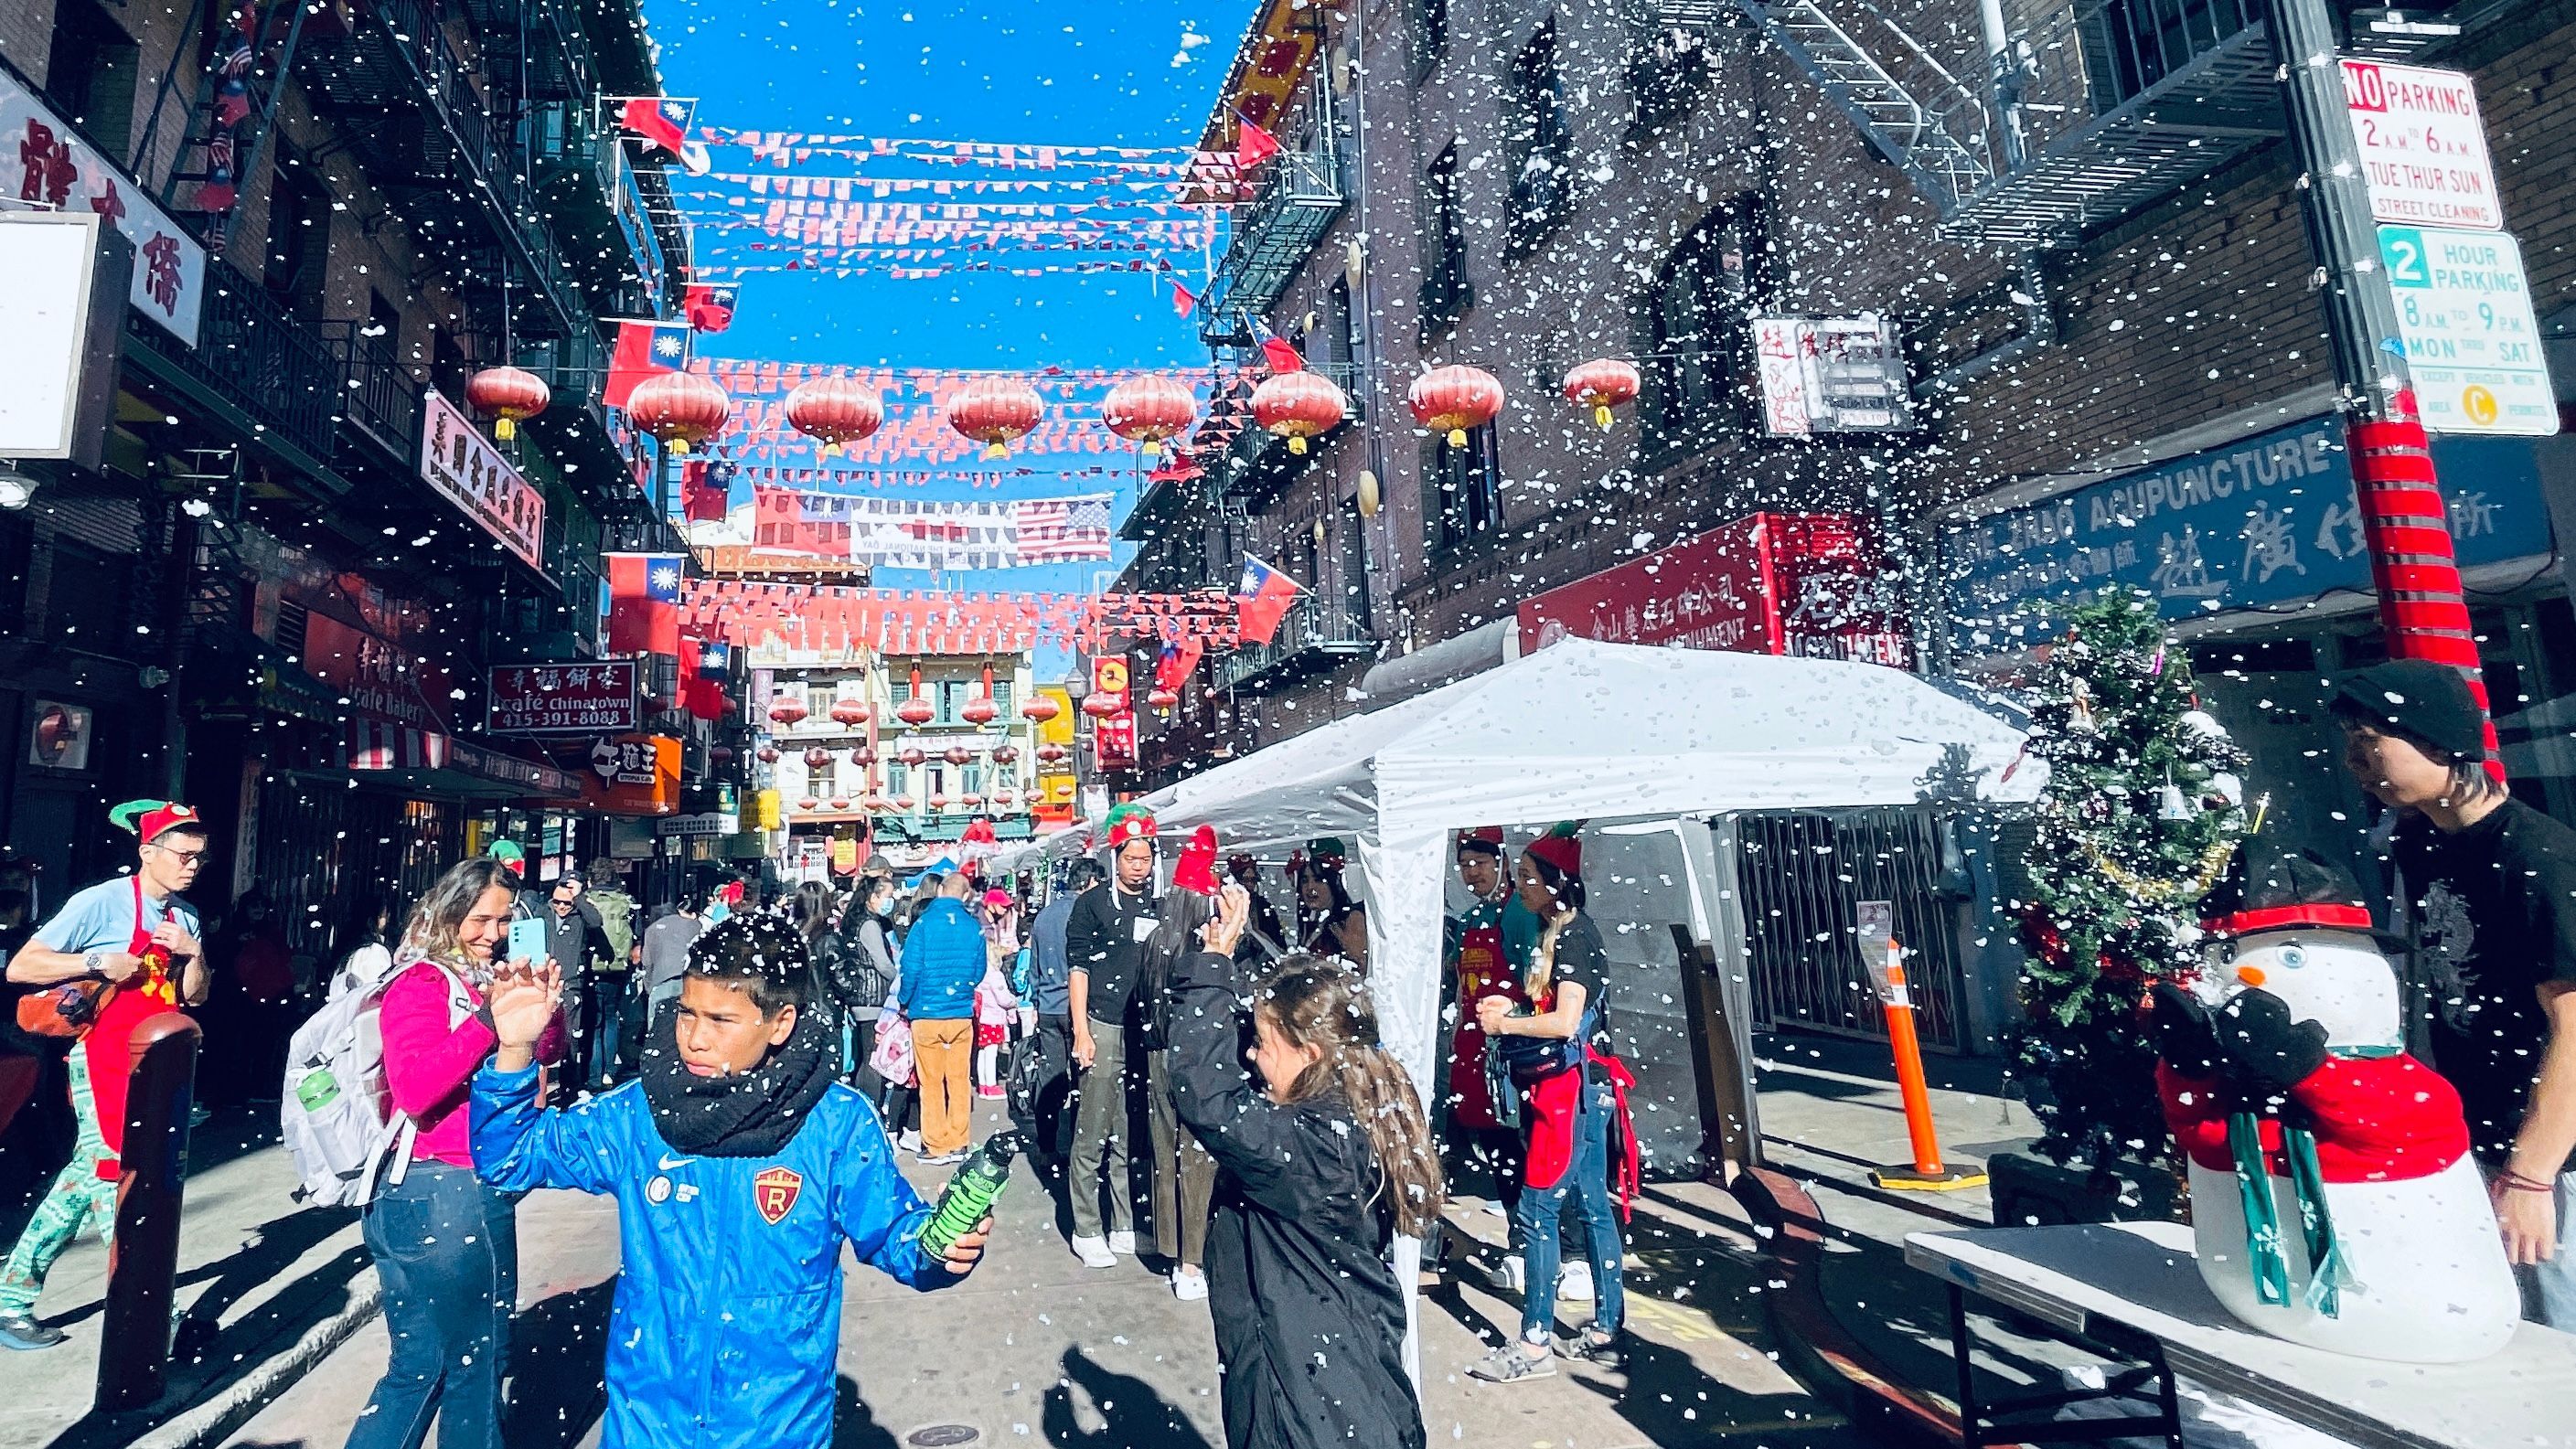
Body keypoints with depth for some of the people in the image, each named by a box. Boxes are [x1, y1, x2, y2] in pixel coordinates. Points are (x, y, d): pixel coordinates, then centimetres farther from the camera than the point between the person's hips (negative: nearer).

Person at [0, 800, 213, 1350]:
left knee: (88, 1171, 13)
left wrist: (193, 952, -7)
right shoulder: (101, 902, -11)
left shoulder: (186, 916, 9)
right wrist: (98, 962, -22)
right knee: (114, 1174, -6)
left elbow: (194, 997, 10)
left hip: (151, 1064, 7)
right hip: (104, 1059, -7)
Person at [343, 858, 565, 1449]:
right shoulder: (421, 983, -12)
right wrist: (490, 1016, -30)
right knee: (424, 1363, 4)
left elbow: (550, 1051, 10)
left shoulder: (489, 978, 9)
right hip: (440, 1195, -8)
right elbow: (414, 1089, -25)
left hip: (480, 1191, 8)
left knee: (481, 1351, 19)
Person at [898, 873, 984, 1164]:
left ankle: (936, 1147, 12)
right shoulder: (974, 927, -2)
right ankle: (958, 1144, 18)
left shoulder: (924, 924, -10)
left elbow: (911, 969, -10)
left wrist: (905, 1003, 7)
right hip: (962, 1014, 2)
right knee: (960, 1080, 11)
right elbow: (979, 972, 6)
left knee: (931, 1082, 7)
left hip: (926, 1013, -2)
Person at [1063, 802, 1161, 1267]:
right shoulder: (1093, 904, 1)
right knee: (1093, 1134, 0)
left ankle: (1125, 1226, 20)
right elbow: (1078, 968, -2)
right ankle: (1087, 1231, 11)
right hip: (1105, 1029, -4)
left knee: (1133, 1136, 9)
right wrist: (1081, 1032, -9)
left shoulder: (1158, 907, 13)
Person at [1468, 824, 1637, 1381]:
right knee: (1592, 1206, 14)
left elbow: (1565, 1021, -22)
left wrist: (1505, 1024, -12)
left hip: (1575, 1087, -10)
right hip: (1566, 1087, 10)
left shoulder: (1576, 935, -15)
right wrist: (1510, 1009, 6)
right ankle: (1607, 1331, 22)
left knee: (1537, 1210, -4)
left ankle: (1535, 1341, 4)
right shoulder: (1556, 933, 13)